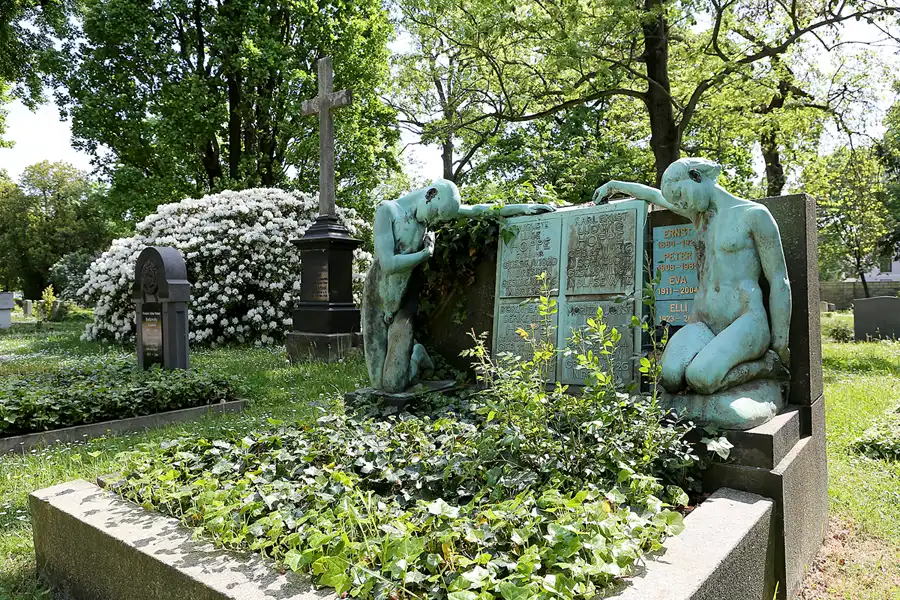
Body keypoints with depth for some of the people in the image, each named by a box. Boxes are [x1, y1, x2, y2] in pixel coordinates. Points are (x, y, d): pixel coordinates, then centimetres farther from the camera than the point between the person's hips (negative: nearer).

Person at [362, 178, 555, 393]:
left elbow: (477, 210, 5)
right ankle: (413, 353, 28)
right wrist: (426, 253, -12)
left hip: (405, 303, 2)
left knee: (393, 385, -10)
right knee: (378, 383, 0)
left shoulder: (436, 207, 0)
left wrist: (523, 208, 1)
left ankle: (416, 355, 20)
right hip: (377, 300, -1)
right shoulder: (387, 210, -15)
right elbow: (388, 264, -23)